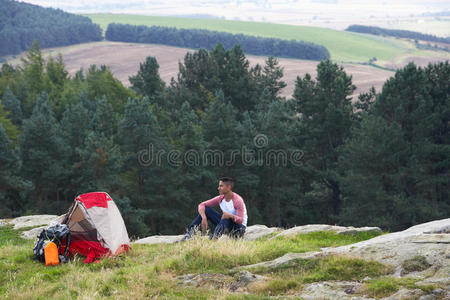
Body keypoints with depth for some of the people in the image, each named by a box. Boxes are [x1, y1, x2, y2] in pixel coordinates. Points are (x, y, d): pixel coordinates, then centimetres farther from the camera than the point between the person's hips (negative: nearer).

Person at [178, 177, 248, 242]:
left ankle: (214, 238, -56)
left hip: (239, 229, -6)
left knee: (226, 218, -39)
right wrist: (204, 218, -23)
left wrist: (231, 216, -47)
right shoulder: (220, 199, -2)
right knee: (205, 209, -8)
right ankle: (189, 235, -19)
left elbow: (240, 220, -27)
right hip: (225, 224, 6)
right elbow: (202, 205, -5)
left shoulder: (238, 200, -20)